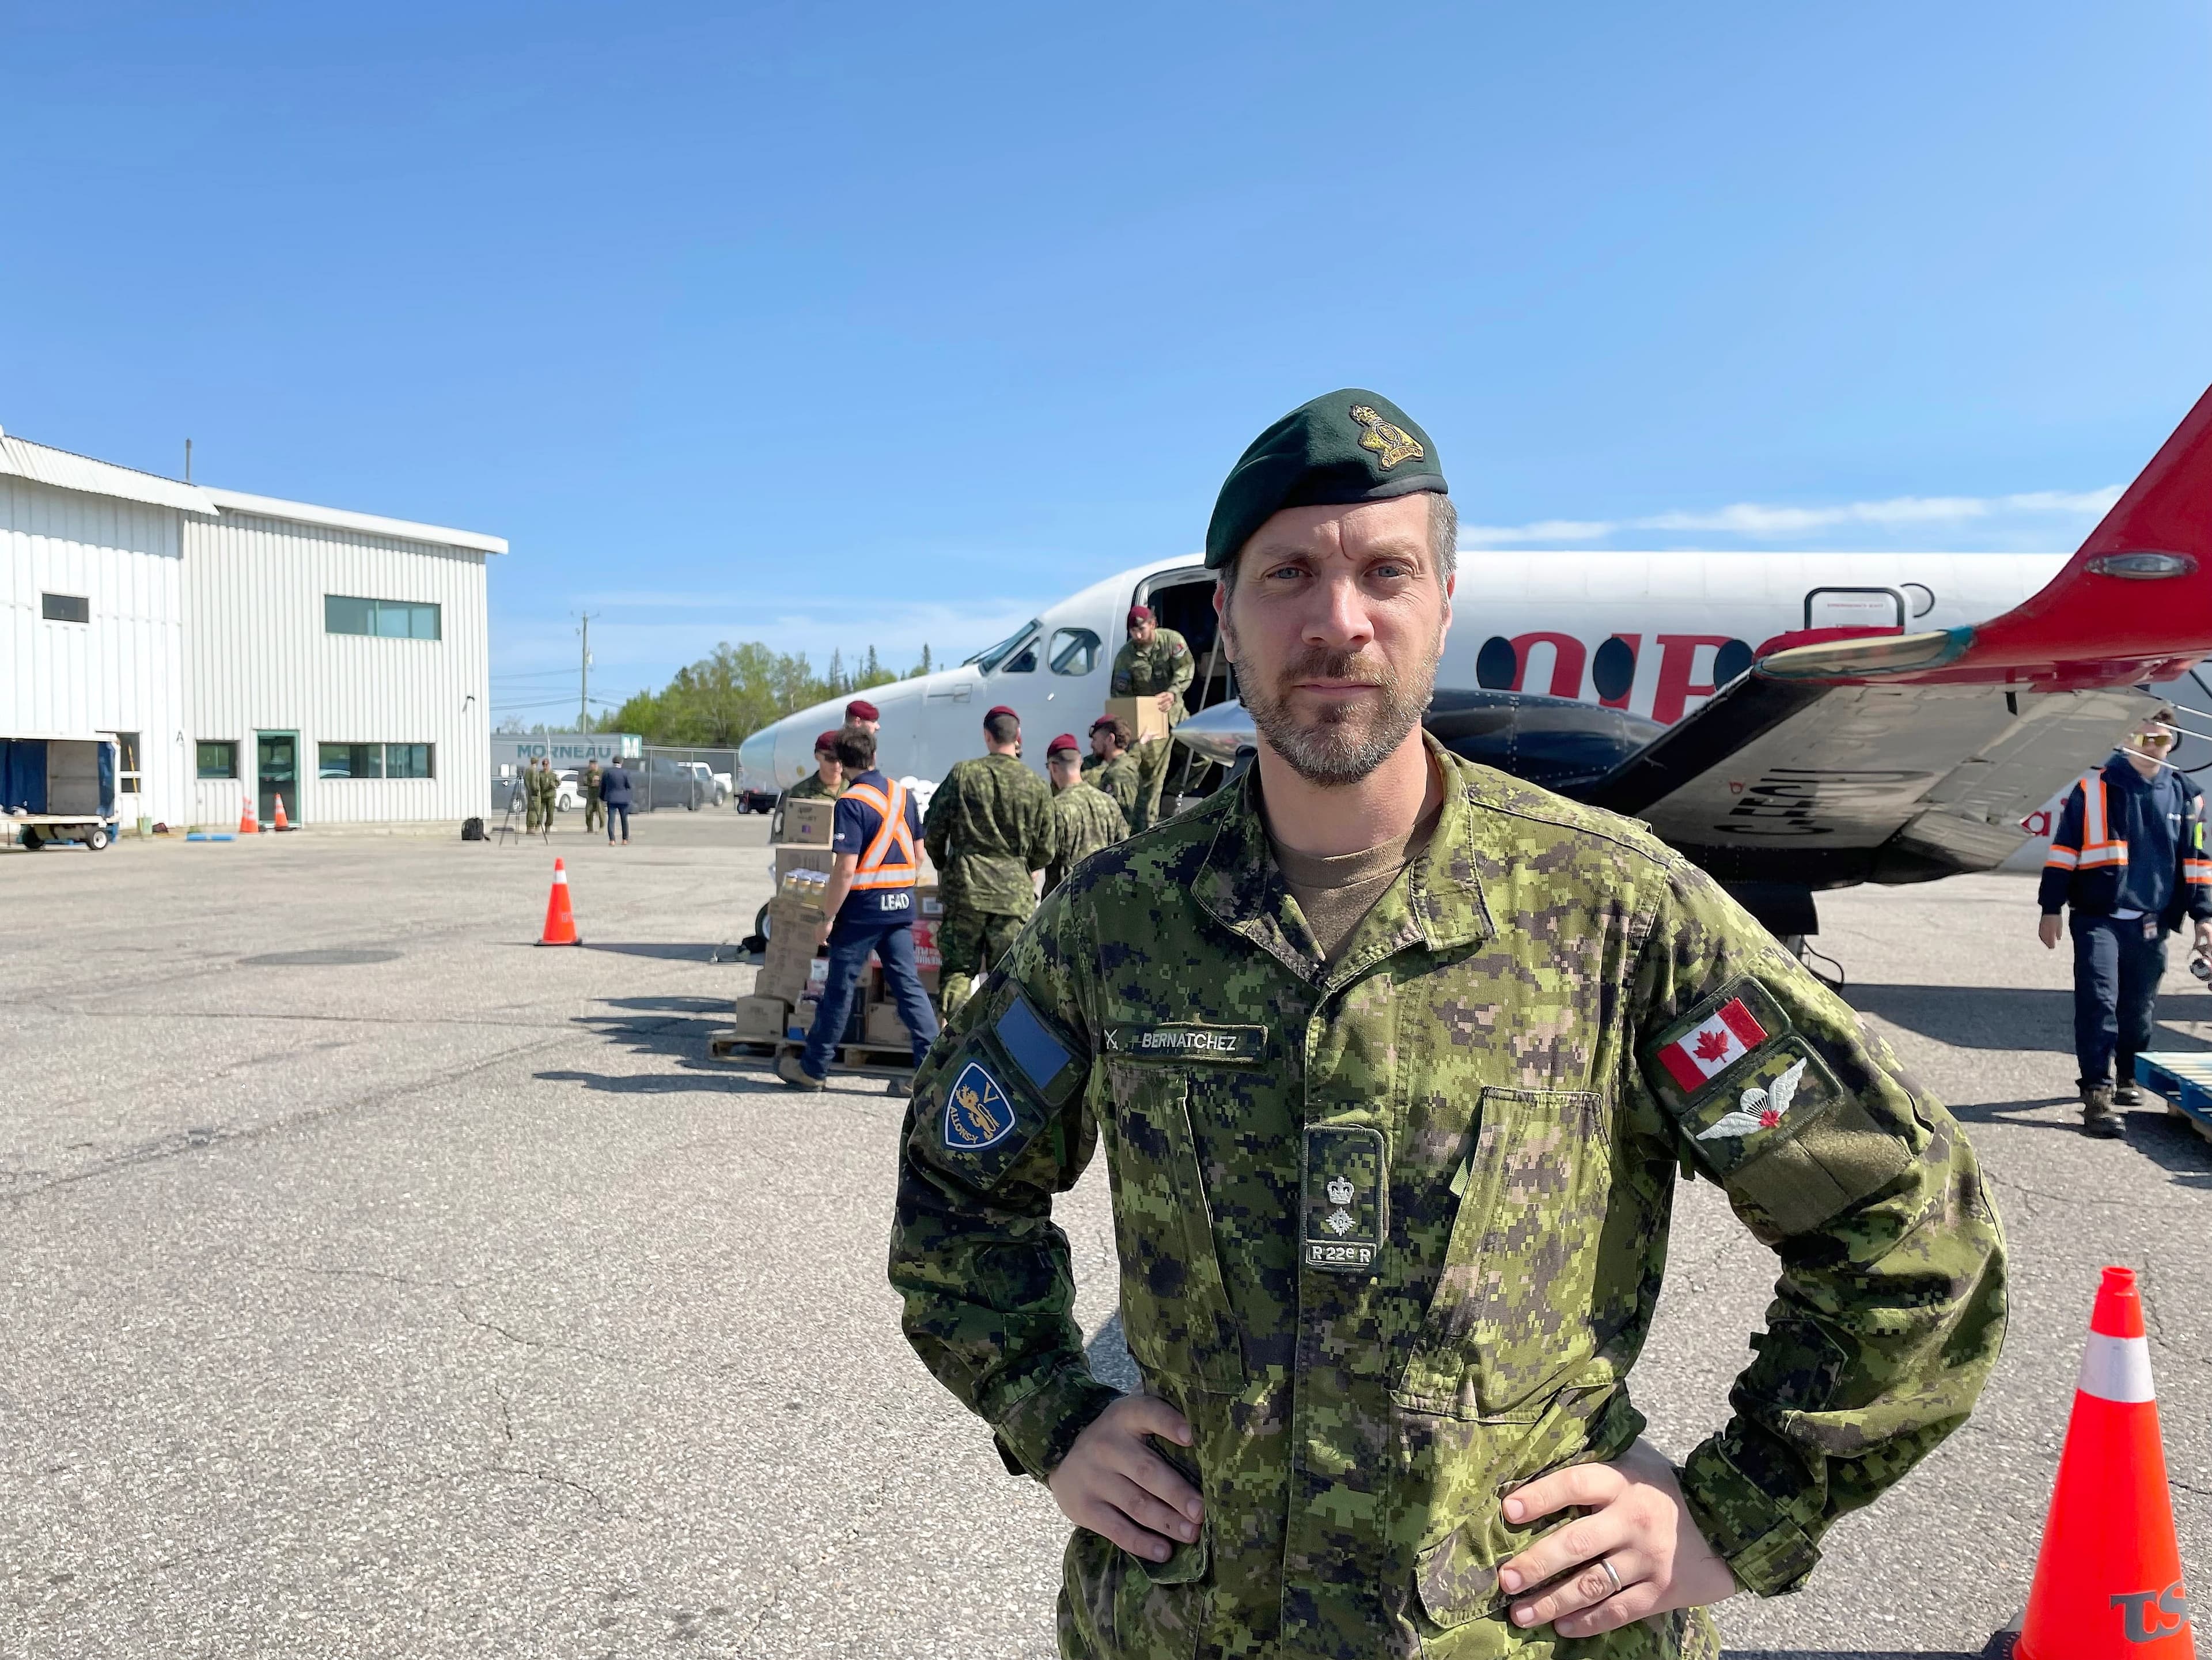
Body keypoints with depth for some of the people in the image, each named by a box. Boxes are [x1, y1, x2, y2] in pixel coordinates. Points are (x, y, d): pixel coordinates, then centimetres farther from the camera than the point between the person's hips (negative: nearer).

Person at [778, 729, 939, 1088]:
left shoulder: (851, 803, -14)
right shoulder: (902, 794, 8)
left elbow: (845, 869, -18)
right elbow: (917, 854, 14)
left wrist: (827, 916, -11)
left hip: (864, 905, -6)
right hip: (901, 905, 6)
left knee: (839, 988, 4)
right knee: (907, 984, 8)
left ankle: (812, 1068, 16)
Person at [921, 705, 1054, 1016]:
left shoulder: (962, 773, -1)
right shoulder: (1036, 785, 1)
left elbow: (934, 832, 3)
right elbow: (1045, 850, 7)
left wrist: (942, 867, 21)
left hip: (965, 885, 0)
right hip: (1015, 891, 1)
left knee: (957, 970, 6)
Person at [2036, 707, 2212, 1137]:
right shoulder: (2094, 788, -2)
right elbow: (2063, 851, 0)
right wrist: (2051, 909, -3)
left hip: (2151, 925, 4)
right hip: (2098, 918, -4)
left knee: (2138, 1008, 13)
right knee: (2099, 1003, -13)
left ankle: (2127, 1078, 32)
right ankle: (2097, 1094, -13)